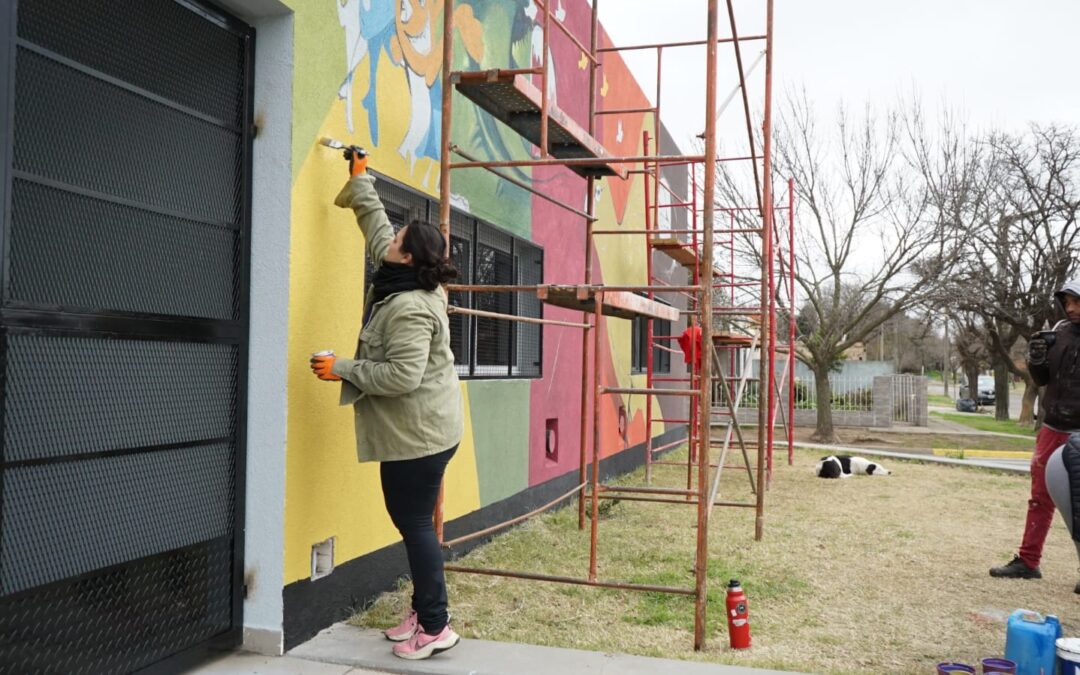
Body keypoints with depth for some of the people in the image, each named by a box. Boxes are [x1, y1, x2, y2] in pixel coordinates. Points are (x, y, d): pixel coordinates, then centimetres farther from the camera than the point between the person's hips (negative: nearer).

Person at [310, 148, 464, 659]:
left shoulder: (409, 308, -22)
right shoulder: (406, 283, 7)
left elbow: (401, 376, -29)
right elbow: (375, 226, 21)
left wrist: (341, 369, -20)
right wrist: (360, 181, 26)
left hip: (418, 434, -10)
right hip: (417, 430, 10)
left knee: (414, 523, -3)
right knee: (409, 519, 16)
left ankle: (435, 627, 7)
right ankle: (423, 610, 27)